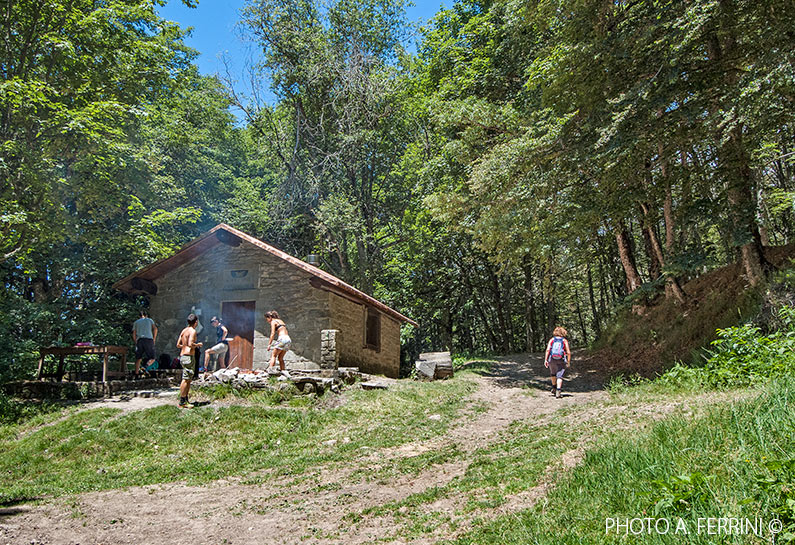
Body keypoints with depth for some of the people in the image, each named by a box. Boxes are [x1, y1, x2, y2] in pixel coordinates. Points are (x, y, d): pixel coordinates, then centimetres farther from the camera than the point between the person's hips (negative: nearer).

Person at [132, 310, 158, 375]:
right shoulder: (150, 320, 19)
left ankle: (136, 373, -1)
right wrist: (154, 339, 3)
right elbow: (155, 329, 2)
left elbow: (134, 335, 13)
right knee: (152, 359, 1)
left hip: (139, 340, 2)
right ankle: (145, 366, -27)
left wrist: (136, 343, 19)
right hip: (149, 340, -2)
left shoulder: (136, 322, 23)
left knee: (138, 359, 10)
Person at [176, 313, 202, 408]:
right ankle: (182, 402, -5)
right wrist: (198, 345, -4)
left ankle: (185, 400, 19)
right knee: (186, 379, -7)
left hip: (182, 356, 9)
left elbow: (178, 345, 15)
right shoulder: (192, 331, -10)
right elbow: (190, 344, -21)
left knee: (188, 379, 15)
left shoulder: (184, 331, 16)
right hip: (188, 356, -9)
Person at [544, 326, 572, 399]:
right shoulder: (565, 341, 3)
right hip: (561, 361, -2)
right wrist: (568, 362, 6)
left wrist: (545, 360, -6)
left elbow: (548, 350, -6)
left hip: (552, 360, 2)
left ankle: (554, 388, 36)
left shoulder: (552, 340, 6)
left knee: (553, 373, 25)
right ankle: (558, 391, -20)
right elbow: (568, 352, -3)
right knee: (559, 376, -5)